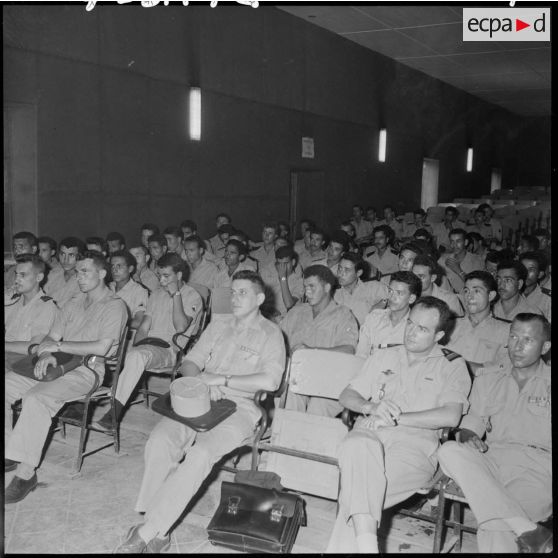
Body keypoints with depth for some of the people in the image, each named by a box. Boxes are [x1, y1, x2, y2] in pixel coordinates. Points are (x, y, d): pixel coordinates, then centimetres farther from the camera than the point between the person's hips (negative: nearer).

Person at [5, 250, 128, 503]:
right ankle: (10, 454, -10)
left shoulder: (114, 306, -4)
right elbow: (52, 337, 13)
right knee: (8, 384, -10)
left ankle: (26, 472, -24)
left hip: (87, 371, -8)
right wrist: (45, 355, -11)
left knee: (36, 397, -31)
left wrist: (59, 345, -12)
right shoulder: (74, 303, 20)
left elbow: (102, 348, -16)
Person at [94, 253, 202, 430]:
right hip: (148, 346, 7)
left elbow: (180, 327, -14)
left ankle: (115, 411, -35)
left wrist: (176, 294, -13)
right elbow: (144, 327, 15)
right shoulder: (157, 294, 21)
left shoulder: (192, 296, 0)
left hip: (171, 350, -6)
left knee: (137, 356, -35)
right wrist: (134, 347, -4)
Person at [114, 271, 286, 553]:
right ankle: (158, 532, -20)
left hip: (239, 408, -4)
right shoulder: (217, 327, 21)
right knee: (159, 440, -25)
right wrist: (203, 379, -8)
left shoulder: (270, 334, 3)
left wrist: (220, 379, -12)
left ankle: (147, 532, -24)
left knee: (200, 454, -32)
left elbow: (269, 381, -13)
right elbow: (189, 363, 16)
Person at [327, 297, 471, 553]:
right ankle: (366, 545, -43)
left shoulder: (453, 366, 13)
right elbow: (346, 396, 20)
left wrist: (396, 419, -7)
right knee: (357, 447, -37)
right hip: (370, 433, 2)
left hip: (416, 443, -2)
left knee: (364, 482, -34)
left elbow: (451, 416, -3)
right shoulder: (383, 357, 25)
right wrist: (371, 407, -3)